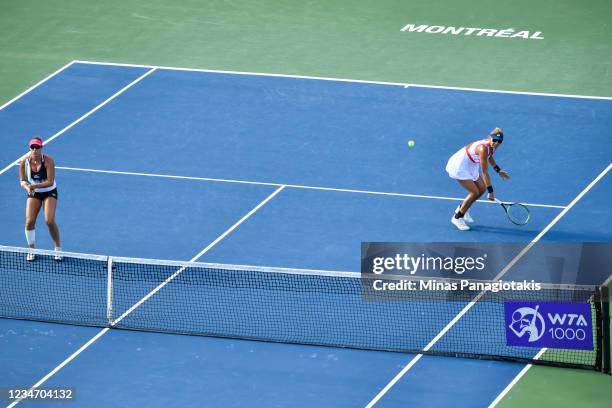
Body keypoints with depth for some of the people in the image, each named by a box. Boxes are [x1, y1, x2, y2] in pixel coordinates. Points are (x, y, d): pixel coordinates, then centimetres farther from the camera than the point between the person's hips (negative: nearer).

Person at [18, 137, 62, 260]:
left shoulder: (48, 161, -22)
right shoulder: (24, 161, -14)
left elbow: (50, 182, -23)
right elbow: (22, 180, -6)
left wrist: (35, 186, -35)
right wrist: (27, 187, -28)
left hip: (49, 192, -3)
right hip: (33, 194, 3)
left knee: (49, 221, -17)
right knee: (29, 221, -10)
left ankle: (58, 248, 4)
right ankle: (32, 250, 12)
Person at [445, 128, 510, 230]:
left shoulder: (492, 146, -7)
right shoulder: (483, 148, -35)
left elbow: (489, 156, 20)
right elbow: (484, 172, -32)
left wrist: (498, 170, 21)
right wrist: (490, 191, -29)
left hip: (470, 166, 9)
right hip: (459, 167, -9)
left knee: (482, 189, 11)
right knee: (474, 192, -13)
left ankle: (462, 209, 31)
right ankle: (457, 218, 3)